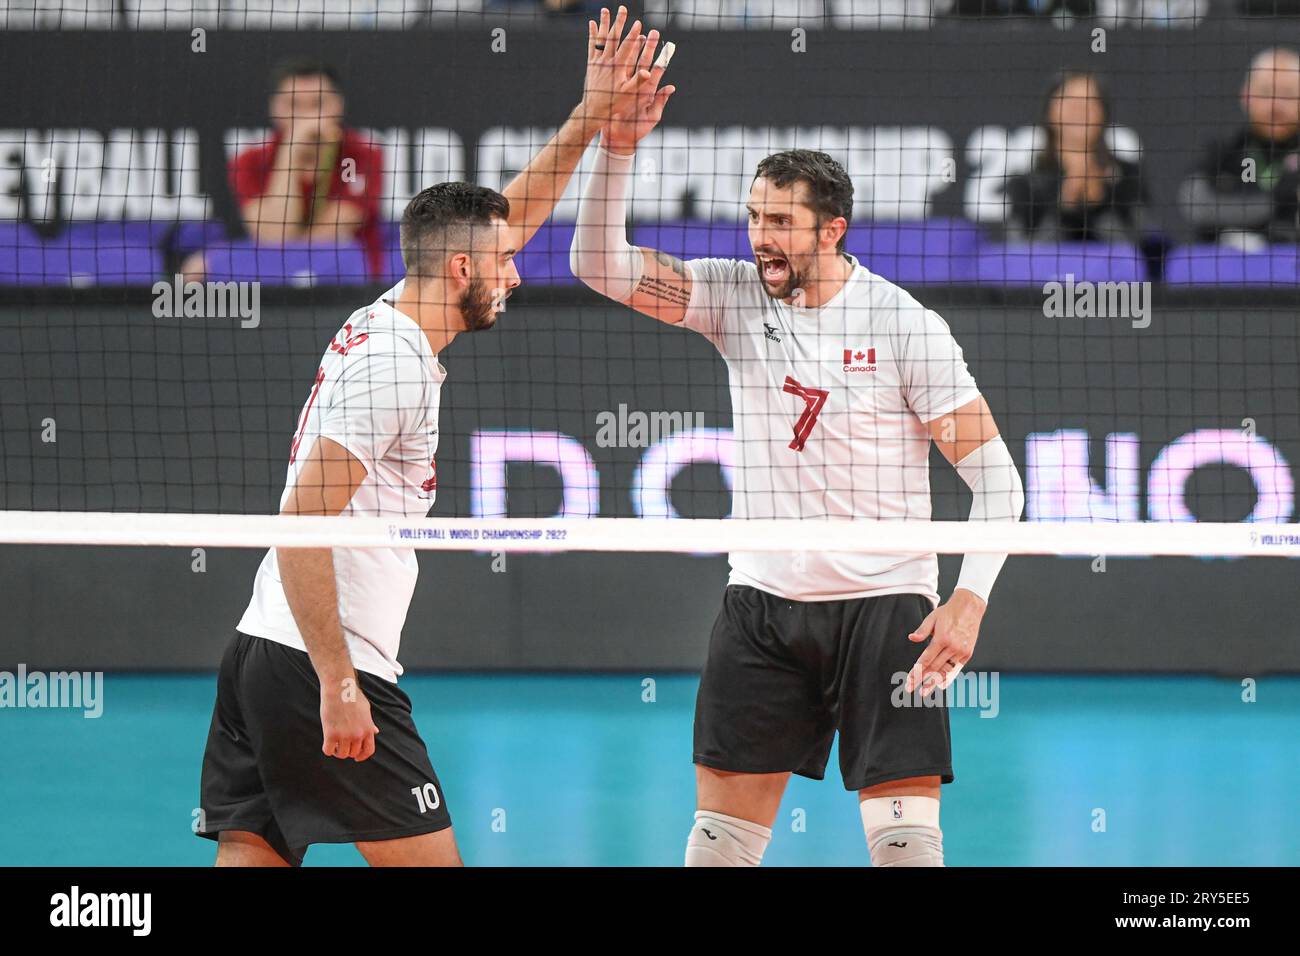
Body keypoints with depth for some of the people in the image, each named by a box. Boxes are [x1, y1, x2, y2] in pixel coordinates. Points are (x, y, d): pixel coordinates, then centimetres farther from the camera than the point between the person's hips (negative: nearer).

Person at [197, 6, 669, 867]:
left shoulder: (389, 322, 15)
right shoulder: (395, 366, -13)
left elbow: (508, 218, 30)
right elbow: (302, 528, -20)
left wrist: (592, 115, 26)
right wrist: (338, 684, -22)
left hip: (260, 656, 9)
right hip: (317, 667, -9)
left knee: (253, 859, 3)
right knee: (429, 862, -3)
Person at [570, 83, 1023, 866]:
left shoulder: (904, 325, -9)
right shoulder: (734, 295, 1)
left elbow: (995, 475, -8)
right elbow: (601, 265, -6)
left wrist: (971, 597, -20)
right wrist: (619, 148, -20)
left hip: (884, 604, -4)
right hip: (763, 599, 4)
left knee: (905, 833, -9)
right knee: (722, 827, 4)